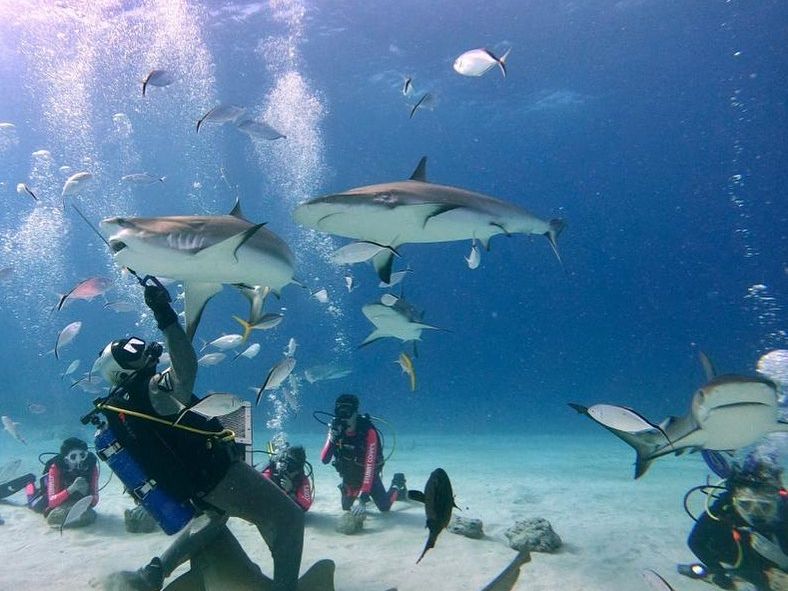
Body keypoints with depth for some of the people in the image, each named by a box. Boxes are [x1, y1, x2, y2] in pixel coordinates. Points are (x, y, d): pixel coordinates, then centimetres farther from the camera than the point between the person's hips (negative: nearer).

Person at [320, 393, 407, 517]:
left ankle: (397, 485, 29)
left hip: (369, 476, -4)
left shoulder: (368, 432, -35)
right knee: (346, 507, 14)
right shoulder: (336, 429, -20)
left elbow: (370, 466, -39)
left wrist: (361, 498, -44)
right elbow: (324, 460, -21)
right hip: (349, 477, 4)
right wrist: (331, 439, -40)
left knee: (385, 507, 1)